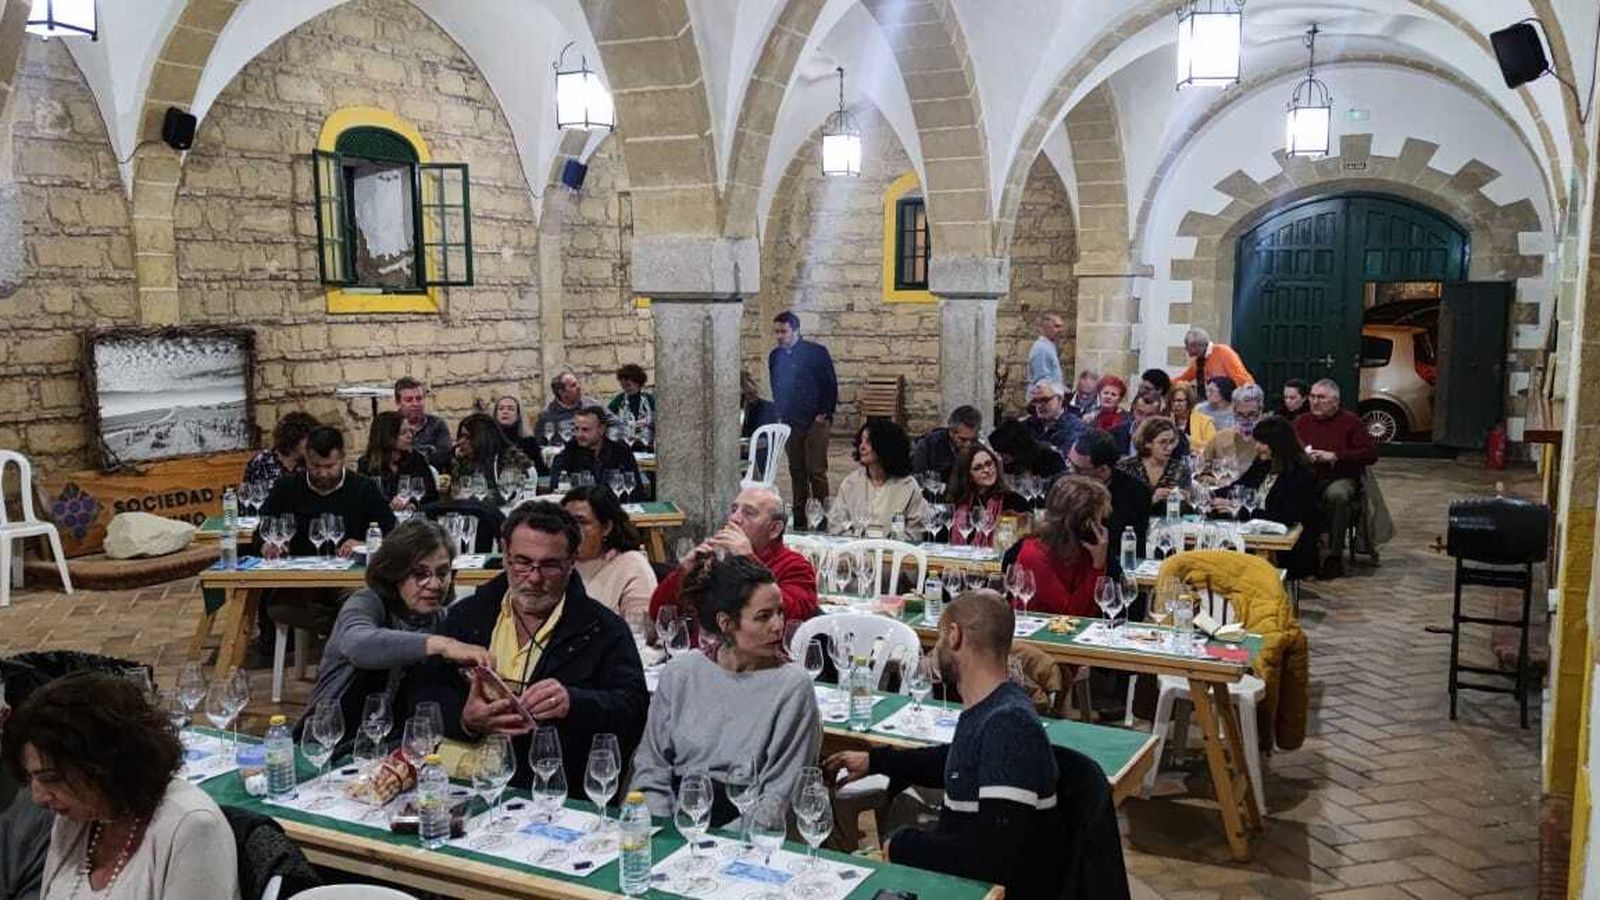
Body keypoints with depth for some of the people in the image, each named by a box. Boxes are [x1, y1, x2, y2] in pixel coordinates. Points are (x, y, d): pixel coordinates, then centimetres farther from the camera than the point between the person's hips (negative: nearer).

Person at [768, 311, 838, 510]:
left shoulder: (817, 352, -7)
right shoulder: (775, 356, 8)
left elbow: (831, 386, -4)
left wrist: (824, 414, -8)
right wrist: (780, 415, 13)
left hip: (815, 422, -5)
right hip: (789, 424, 5)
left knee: (816, 470, -6)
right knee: (796, 471, 9)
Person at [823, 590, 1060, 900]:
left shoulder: (1009, 723, -26)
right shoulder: (984, 711, 3)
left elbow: (999, 854, -31)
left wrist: (902, 847, -18)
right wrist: (875, 761, 18)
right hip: (961, 875, 8)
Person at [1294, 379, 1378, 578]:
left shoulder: (1350, 421, 4)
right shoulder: (1301, 422, 15)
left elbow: (1371, 453, -3)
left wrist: (1335, 456, -12)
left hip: (1340, 478, -3)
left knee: (1337, 494, -38)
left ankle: (1335, 557, -26)